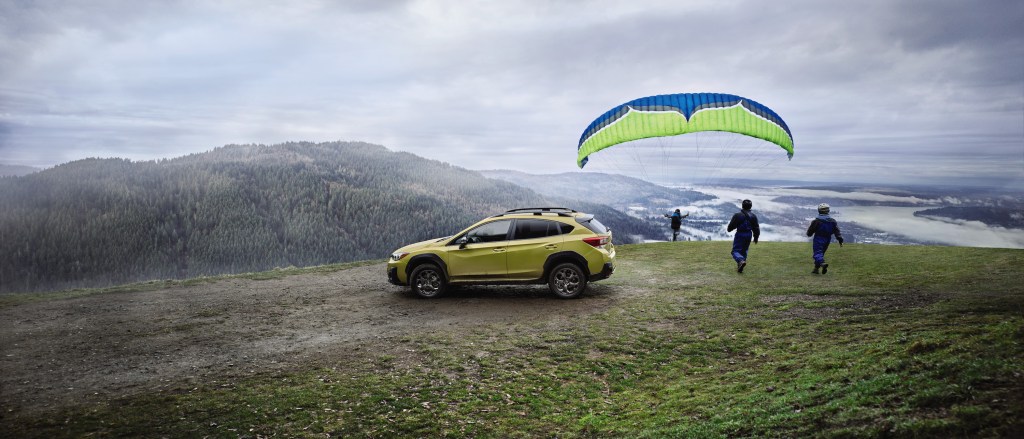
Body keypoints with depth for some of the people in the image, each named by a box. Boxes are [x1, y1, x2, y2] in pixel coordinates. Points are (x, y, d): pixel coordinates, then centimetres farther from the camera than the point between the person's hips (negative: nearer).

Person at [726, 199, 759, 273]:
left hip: (740, 234, -4)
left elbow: (731, 226, -8)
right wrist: (756, 237, 16)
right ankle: (740, 267, 20)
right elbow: (756, 228, 5)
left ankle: (741, 261, -31)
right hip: (749, 235, 4)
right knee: (744, 250, 18)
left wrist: (730, 229, 16)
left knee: (736, 250, -1)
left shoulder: (737, 215, -11)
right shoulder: (753, 216, 1)